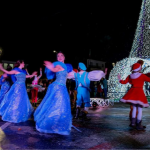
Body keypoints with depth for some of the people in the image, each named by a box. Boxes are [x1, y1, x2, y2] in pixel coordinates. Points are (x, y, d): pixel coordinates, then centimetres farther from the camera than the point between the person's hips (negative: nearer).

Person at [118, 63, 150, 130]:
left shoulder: (130, 76, 4)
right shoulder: (142, 76, -9)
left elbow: (124, 82, 10)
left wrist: (119, 79, 28)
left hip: (132, 92, 5)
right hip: (139, 92, -5)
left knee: (134, 107, 18)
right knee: (140, 109, 2)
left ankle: (133, 122, 20)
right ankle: (138, 125, 5)